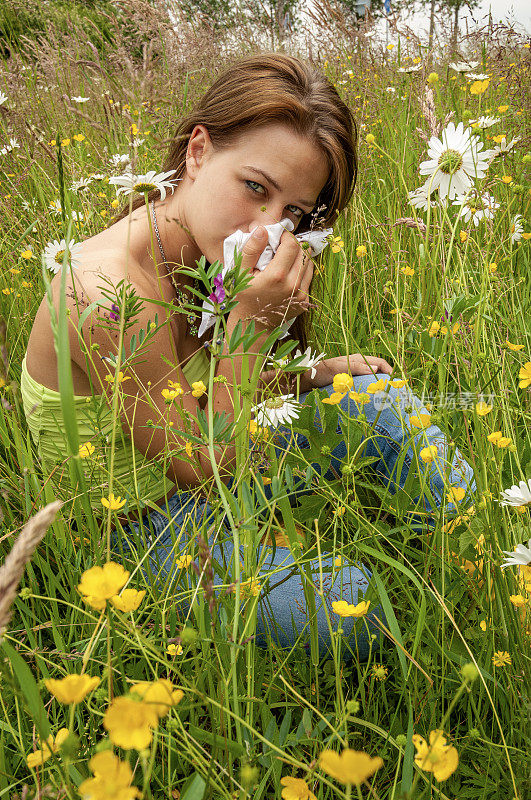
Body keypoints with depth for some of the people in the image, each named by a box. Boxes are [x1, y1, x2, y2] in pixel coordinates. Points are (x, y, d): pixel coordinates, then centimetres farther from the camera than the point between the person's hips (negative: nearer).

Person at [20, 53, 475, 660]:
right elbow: (203, 470, -24)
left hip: (207, 460, 8)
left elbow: (211, 396, 6)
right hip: (146, 526, -8)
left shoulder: (208, 253, -8)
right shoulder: (111, 300, -34)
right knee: (345, 599, -27)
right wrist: (251, 322, -32)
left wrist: (316, 373, -4)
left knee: (378, 398, 2)